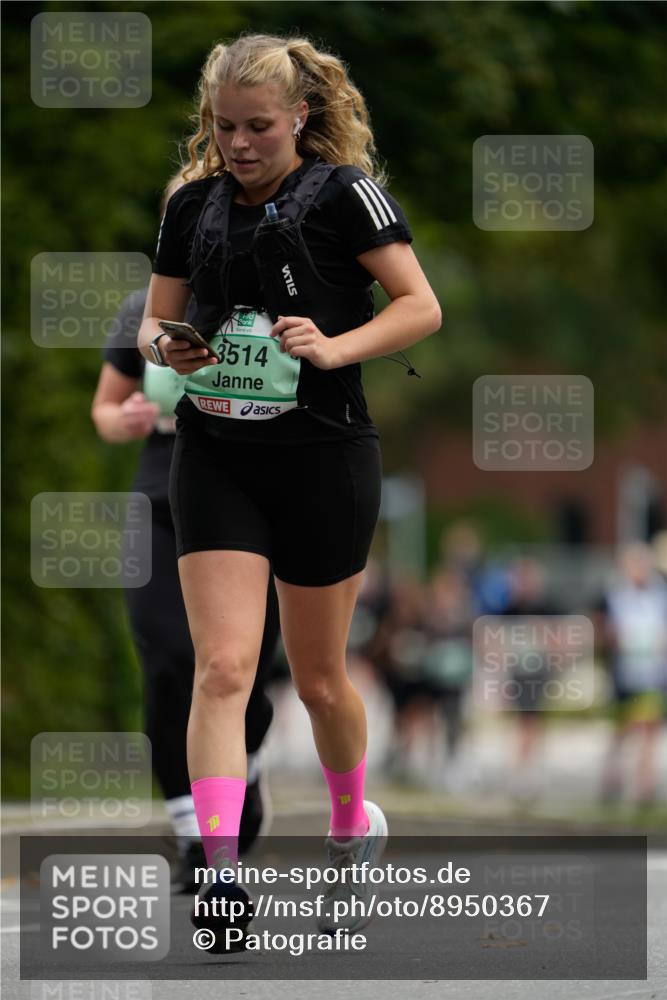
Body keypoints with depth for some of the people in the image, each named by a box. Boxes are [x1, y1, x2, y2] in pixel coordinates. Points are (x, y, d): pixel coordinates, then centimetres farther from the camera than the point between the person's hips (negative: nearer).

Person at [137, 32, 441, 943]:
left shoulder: (345, 193, -4)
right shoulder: (193, 205, 9)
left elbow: (421, 306, -6)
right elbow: (156, 322, 17)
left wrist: (336, 347, -22)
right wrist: (165, 346, -7)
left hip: (325, 457, -2)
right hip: (216, 458, 2)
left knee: (318, 678, 11)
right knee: (223, 664, -14)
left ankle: (352, 824, 39)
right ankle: (221, 876, -21)